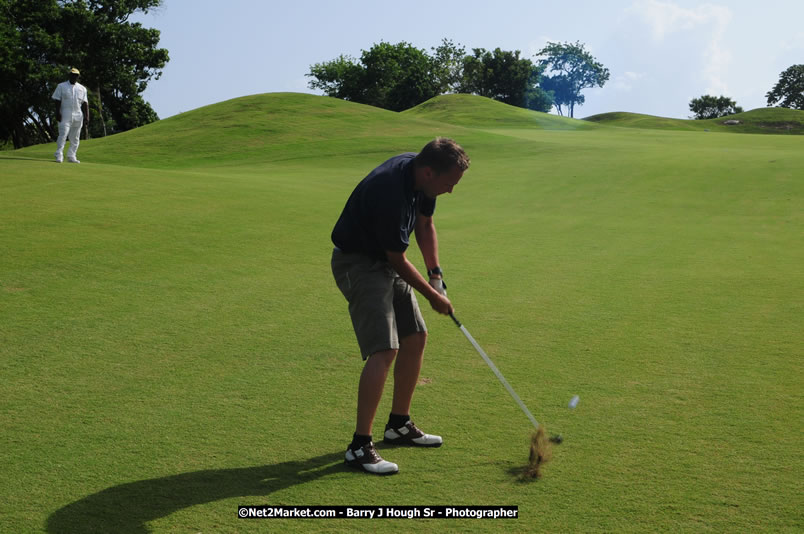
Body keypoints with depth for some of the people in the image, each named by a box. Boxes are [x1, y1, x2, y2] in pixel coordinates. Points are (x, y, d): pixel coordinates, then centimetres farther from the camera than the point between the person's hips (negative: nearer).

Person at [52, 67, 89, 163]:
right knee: (63, 135, -14)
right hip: (65, 115, -3)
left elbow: (85, 103, 10)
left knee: (75, 138, 6)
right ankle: (59, 156, -16)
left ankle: (71, 156, 14)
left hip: (78, 116, 4)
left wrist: (86, 116, 1)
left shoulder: (82, 88, 14)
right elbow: (57, 100, 1)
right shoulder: (61, 86, 7)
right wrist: (57, 113, -11)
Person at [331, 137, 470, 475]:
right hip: (358, 262, -9)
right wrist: (432, 296, -7)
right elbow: (398, 260, -20)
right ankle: (359, 446, -14)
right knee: (385, 349, -19)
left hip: (385, 261, 9)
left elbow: (424, 224, 13)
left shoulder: (420, 175, -4)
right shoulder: (391, 193, -32)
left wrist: (436, 274, 5)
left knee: (416, 337, 10)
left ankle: (399, 425, 23)